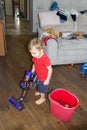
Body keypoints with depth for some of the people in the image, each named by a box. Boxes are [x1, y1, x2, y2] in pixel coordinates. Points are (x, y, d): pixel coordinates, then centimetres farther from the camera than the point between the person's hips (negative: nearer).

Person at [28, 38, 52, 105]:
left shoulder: (45, 59, -37)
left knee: (43, 88, 16)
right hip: (38, 76, 7)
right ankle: (39, 92, 62)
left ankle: (42, 98, 42)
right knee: (39, 85, 33)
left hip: (44, 78, -7)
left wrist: (47, 80, -26)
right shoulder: (35, 57, -13)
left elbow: (50, 70, -30)